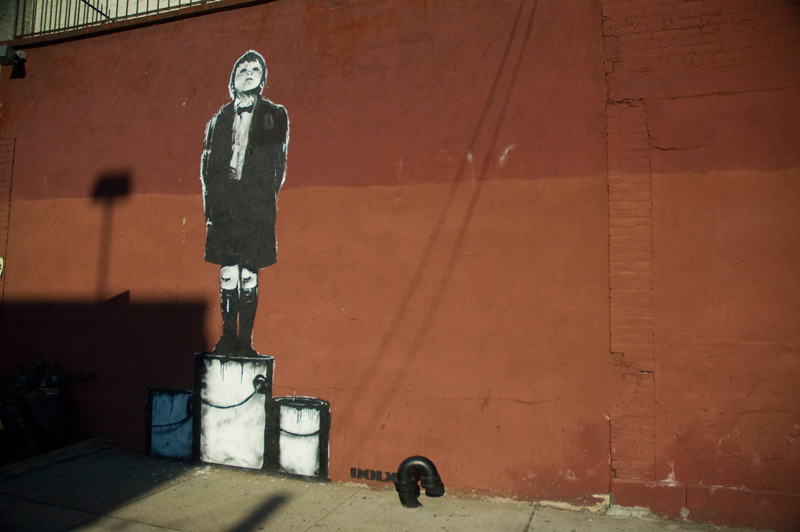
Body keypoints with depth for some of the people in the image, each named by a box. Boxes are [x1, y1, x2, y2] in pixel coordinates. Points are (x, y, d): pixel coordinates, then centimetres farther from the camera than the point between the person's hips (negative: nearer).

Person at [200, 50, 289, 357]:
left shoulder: (274, 116, 11)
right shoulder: (220, 118, 17)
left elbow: (278, 164, 5)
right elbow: (207, 166, 14)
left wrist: (267, 200, -4)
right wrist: (212, 202, 3)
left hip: (256, 207, -2)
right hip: (224, 205, 2)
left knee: (249, 275, -2)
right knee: (228, 274, 2)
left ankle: (245, 341, 4)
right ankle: (228, 337, 10)